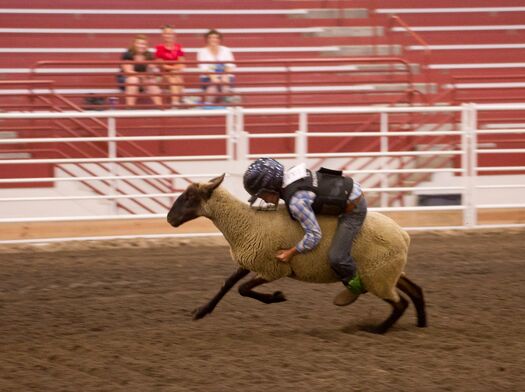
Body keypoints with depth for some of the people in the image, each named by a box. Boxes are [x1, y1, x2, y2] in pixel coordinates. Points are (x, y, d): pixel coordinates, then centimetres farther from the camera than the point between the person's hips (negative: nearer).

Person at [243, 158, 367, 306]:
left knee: (336, 257, -14)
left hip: (353, 210, -10)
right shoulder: (289, 178, -2)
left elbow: (314, 235, -23)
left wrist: (291, 253, -13)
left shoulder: (296, 201, -28)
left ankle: (355, 285, 13)